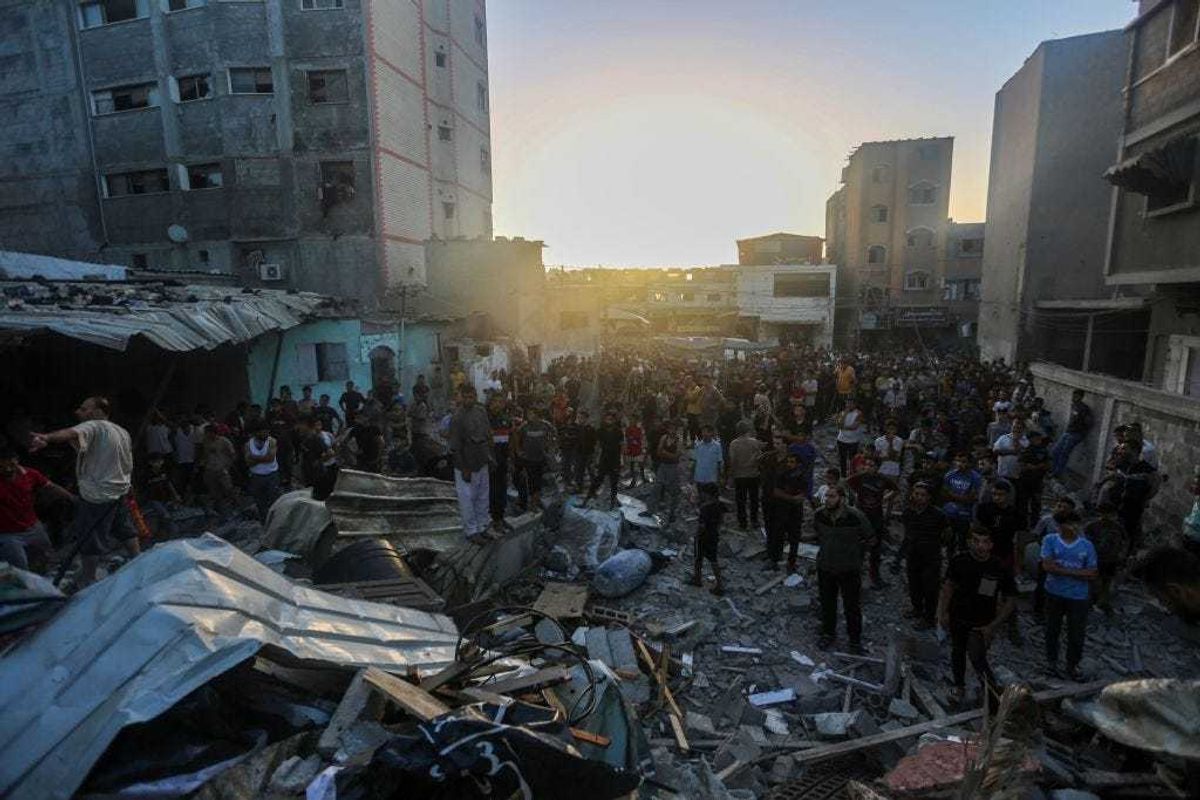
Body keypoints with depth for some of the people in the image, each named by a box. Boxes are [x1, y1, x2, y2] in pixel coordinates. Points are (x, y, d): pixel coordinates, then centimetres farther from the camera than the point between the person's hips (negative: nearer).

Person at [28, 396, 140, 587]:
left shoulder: (93, 427, -15)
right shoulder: (122, 431, 11)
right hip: (121, 491, 9)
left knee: (89, 539, 4)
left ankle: (87, 581, 14)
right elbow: (128, 465, 18)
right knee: (125, 530, 22)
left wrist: (47, 438, -59)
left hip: (97, 495, -8)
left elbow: (71, 433, -39)